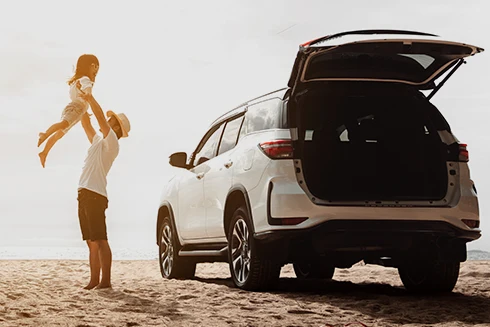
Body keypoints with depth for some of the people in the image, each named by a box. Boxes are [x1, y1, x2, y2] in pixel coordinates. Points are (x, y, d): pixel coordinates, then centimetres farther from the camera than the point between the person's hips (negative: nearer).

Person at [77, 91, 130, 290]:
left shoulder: (111, 143, -4)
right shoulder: (97, 141, 21)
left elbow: (100, 118, -14)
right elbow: (86, 124, 26)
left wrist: (90, 98, -9)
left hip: (95, 196, -9)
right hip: (84, 194, 9)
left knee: (100, 241, -10)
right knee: (91, 242, 8)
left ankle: (106, 281, -12)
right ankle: (94, 280, 9)